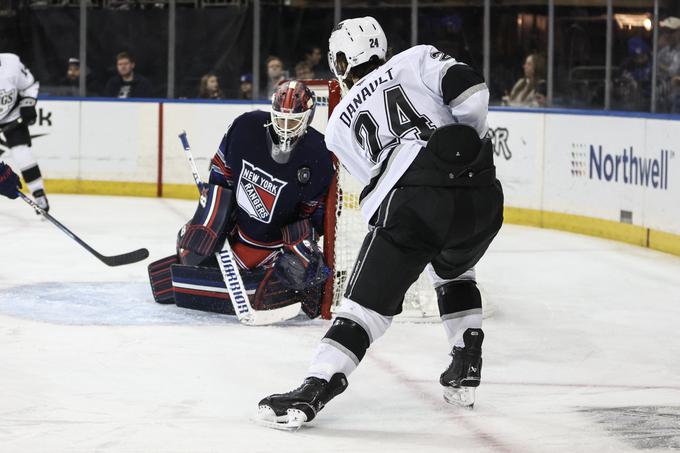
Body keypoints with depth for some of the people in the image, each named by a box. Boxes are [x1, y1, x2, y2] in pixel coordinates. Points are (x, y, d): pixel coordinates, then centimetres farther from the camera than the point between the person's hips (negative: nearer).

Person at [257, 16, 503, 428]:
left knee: (367, 300, 0)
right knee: (454, 271, 32)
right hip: (482, 194, 2)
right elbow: (470, 89, 1)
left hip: (412, 202, -2)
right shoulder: (416, 60, 18)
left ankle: (314, 390, -13)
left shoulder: (340, 123, 23)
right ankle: (466, 371, 27)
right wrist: (474, 141, 14)